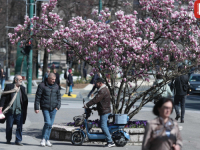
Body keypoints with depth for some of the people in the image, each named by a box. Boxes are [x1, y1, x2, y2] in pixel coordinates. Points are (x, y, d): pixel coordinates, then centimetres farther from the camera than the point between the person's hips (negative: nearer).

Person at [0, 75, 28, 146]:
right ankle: (8, 139, 23)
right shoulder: (9, 86, -1)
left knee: (20, 126, -2)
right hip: (10, 110, -2)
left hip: (19, 111, 3)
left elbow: (25, 100, 14)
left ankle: (18, 140, 5)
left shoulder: (22, 88, 10)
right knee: (9, 126, 8)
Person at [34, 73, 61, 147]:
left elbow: (59, 97, 18)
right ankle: (44, 139, -3)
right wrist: (36, 108, -6)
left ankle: (47, 140, 17)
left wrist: (58, 106, 5)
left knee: (50, 124, 7)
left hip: (53, 108, 4)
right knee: (48, 123, -16)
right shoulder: (42, 85, -3)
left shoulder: (56, 86, 10)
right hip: (45, 108, -4)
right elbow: (38, 97, -2)